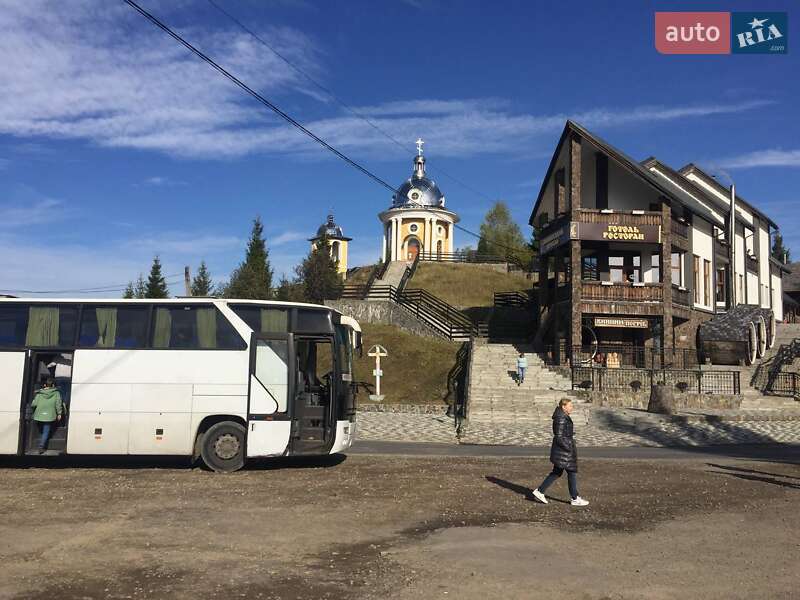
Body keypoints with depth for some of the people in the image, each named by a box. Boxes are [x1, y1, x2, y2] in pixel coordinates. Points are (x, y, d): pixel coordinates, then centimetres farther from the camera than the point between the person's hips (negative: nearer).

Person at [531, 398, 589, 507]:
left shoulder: (563, 417, 12)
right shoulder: (561, 419, -19)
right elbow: (559, 437, -22)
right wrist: (570, 449, -20)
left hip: (560, 450, 10)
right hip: (563, 450, -10)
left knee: (557, 473, 15)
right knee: (572, 473, 1)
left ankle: (539, 491, 16)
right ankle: (575, 499, 12)